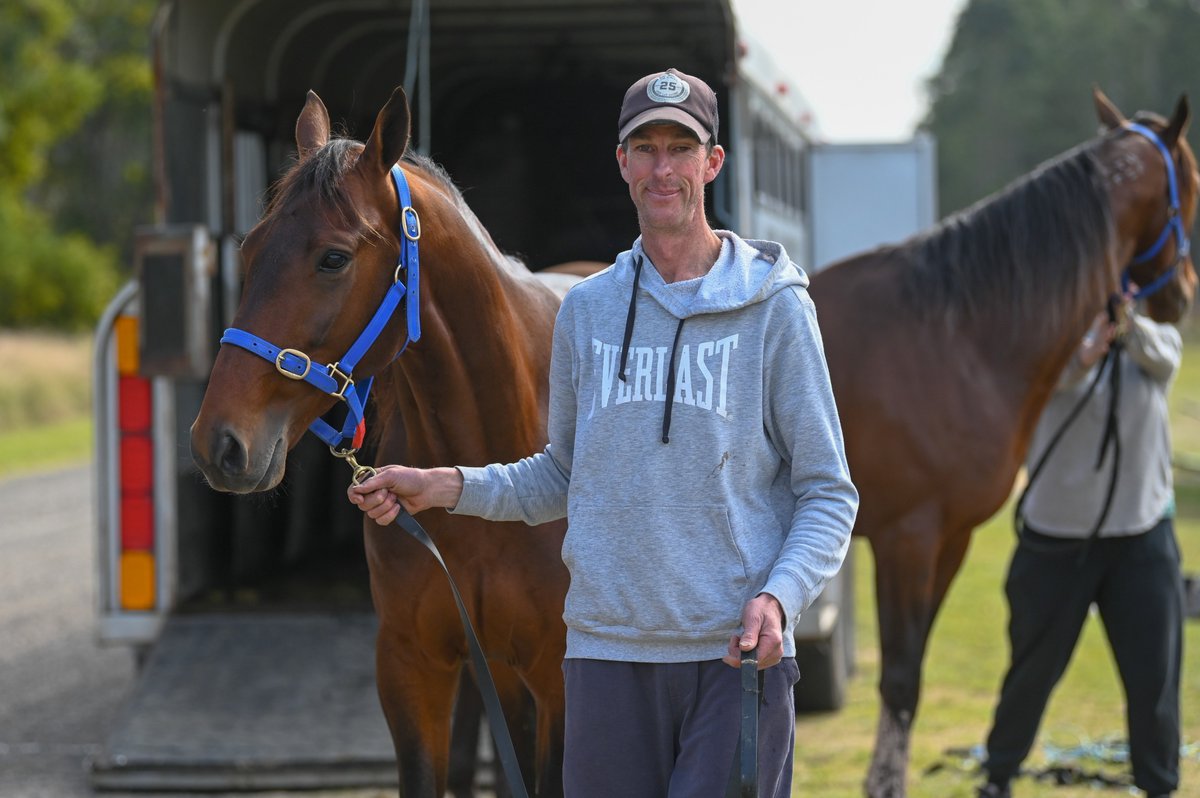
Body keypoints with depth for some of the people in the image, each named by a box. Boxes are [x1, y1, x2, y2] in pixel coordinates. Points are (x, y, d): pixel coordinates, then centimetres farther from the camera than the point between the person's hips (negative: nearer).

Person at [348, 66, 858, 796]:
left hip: (737, 657, -3)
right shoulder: (586, 310, 10)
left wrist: (777, 597, -17)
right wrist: (445, 487, 7)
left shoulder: (774, 306, -2)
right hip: (607, 651, 4)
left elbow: (827, 491, -1)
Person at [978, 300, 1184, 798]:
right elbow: (1052, 374, -29)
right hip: (1057, 539, -1)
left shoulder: (1158, 342, 0)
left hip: (1143, 538, 1)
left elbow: (1155, 353, -25)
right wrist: (1084, 357, -53)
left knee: (1154, 674, -2)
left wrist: (1129, 317, -47)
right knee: (1034, 669, 11)